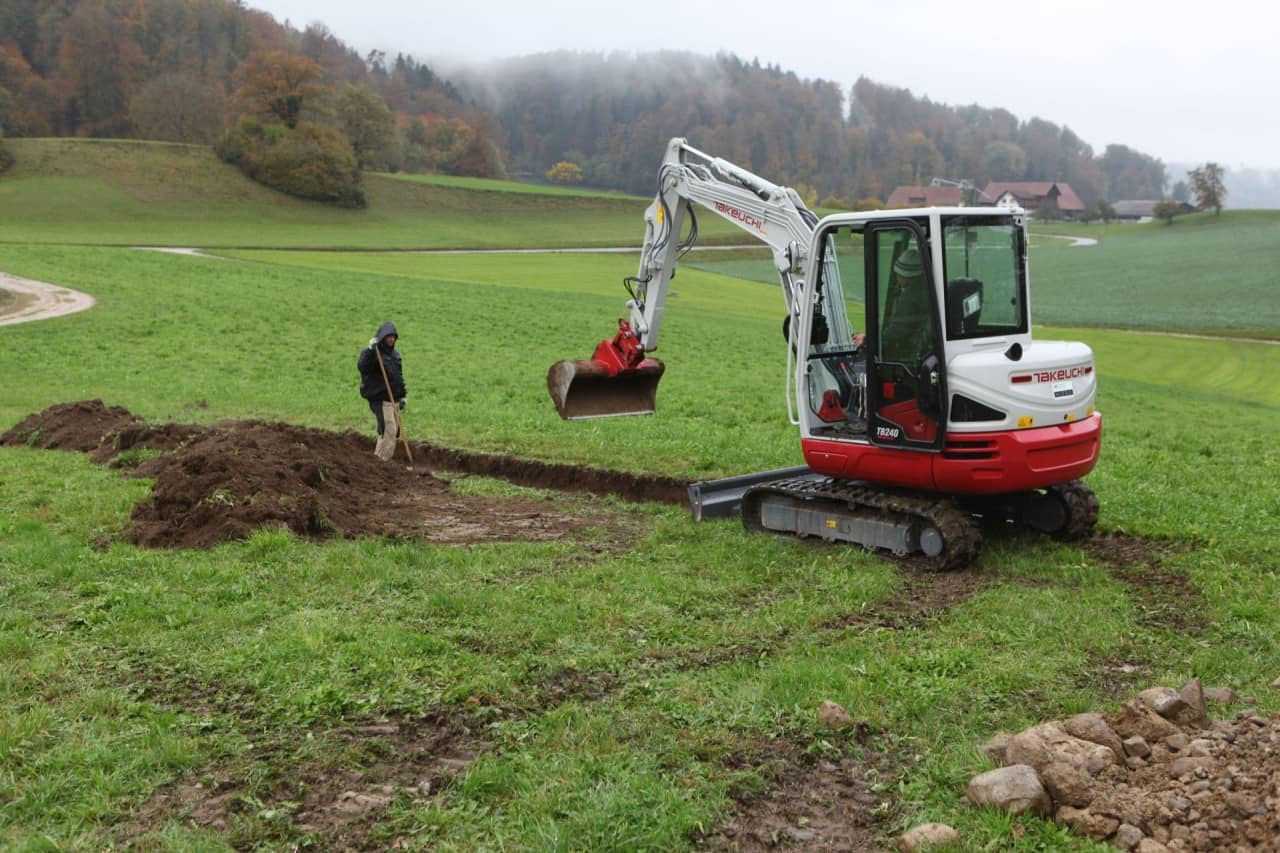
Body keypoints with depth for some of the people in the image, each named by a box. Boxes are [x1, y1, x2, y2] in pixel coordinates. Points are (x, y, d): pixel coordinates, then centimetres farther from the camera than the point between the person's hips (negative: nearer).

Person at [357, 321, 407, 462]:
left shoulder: (394, 354, 15)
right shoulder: (372, 353, -9)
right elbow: (362, 366, -28)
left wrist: (402, 396, 19)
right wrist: (370, 350, -38)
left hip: (393, 399, 8)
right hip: (379, 399, -8)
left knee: (394, 431, 9)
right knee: (388, 430, -13)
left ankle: (380, 457, 20)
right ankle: (381, 460, -4)